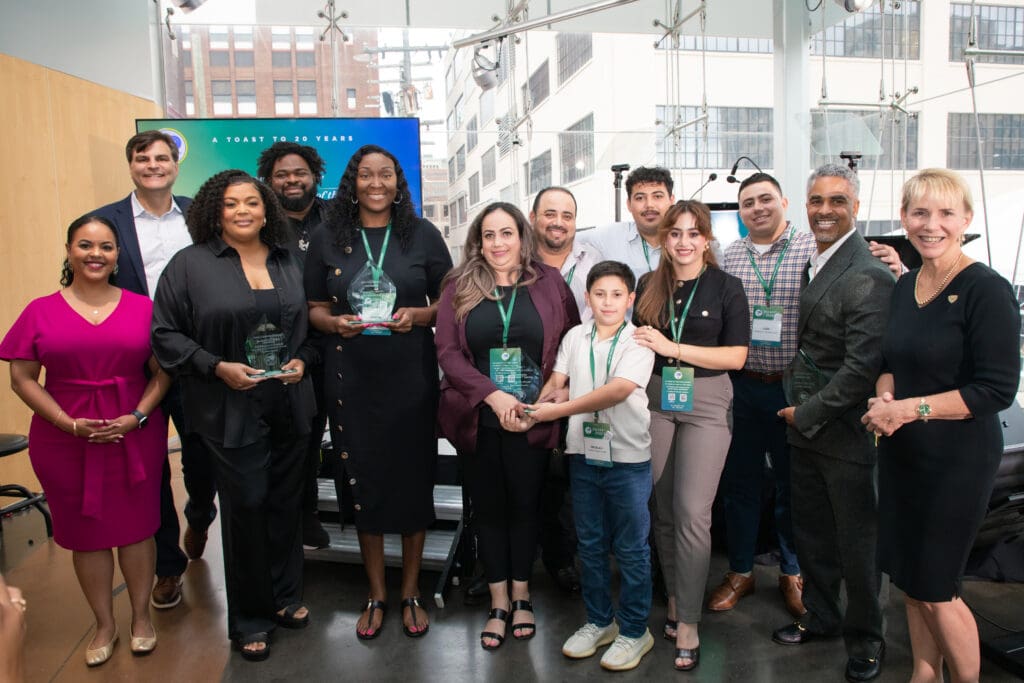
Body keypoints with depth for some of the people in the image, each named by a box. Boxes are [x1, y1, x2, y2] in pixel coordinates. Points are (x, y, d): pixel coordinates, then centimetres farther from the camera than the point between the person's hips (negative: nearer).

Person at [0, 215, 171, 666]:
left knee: (136, 526, 10)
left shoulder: (142, 307, 0)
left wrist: (138, 416, -12)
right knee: (84, 532, 12)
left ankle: (141, 616, 30)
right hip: (66, 441, 1)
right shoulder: (41, 312, -1)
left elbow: (162, 371, 2)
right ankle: (104, 624, 30)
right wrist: (68, 423, -11)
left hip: (135, 437, 0)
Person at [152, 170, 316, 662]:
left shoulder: (288, 263, 10)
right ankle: (249, 619, 21)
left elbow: (308, 325, 16)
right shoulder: (190, 264, -3)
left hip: (289, 406, 4)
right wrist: (217, 367, -14)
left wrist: (302, 360, -2)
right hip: (231, 411, -4)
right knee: (246, 506, 2)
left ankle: (285, 598, 33)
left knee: (285, 503, 12)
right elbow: (165, 333, -4)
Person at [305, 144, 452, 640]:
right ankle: (376, 593, 26)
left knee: (414, 477, 5)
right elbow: (315, 308, 10)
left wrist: (419, 314, -13)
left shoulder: (422, 235, 4)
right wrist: (336, 323, -11)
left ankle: (410, 592, 25)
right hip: (351, 377, 1)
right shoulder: (327, 239, 7)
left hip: (411, 374, -1)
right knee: (363, 480, 6)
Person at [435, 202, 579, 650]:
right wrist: (494, 396, -16)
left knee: (525, 505, 10)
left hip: (531, 420, -1)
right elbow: (448, 351, -5)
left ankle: (521, 596, 28)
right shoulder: (459, 287, 3)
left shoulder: (549, 283, 2)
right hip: (479, 419, 1)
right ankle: (498, 602, 24)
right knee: (488, 507, 10)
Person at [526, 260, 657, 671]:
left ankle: (634, 631, 22)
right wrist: (534, 407, -18)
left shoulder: (638, 341, -8)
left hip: (628, 457, -4)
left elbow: (619, 390, -20)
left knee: (631, 548, 6)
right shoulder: (575, 337, 6)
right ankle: (599, 621, 32)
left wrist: (559, 410, -21)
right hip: (584, 453, 4)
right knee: (590, 543, 15)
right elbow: (557, 382, 2)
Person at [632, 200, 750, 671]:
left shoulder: (726, 287, -2)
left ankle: (688, 624, 4)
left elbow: (736, 355, -9)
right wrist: (640, 345, -4)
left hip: (706, 403, -3)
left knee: (692, 512, -8)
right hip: (656, 399, 3)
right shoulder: (649, 286, 7)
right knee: (662, 508, 9)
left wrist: (672, 348, -16)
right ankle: (674, 595, 28)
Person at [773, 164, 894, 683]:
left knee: (856, 542, 9)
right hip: (804, 426, 8)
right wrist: (797, 407, 8)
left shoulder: (867, 277, -19)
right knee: (810, 532, 20)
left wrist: (808, 414, -15)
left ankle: (864, 639, 29)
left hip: (845, 431, -8)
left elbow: (862, 368, -23)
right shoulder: (814, 264, 10)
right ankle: (820, 615, 40)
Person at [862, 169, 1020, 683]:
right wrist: (884, 398, -5)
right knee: (910, 581, 16)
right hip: (901, 452, 6)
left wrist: (911, 408, -21)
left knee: (937, 590, 6)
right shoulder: (905, 286, 6)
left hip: (958, 460, -6)